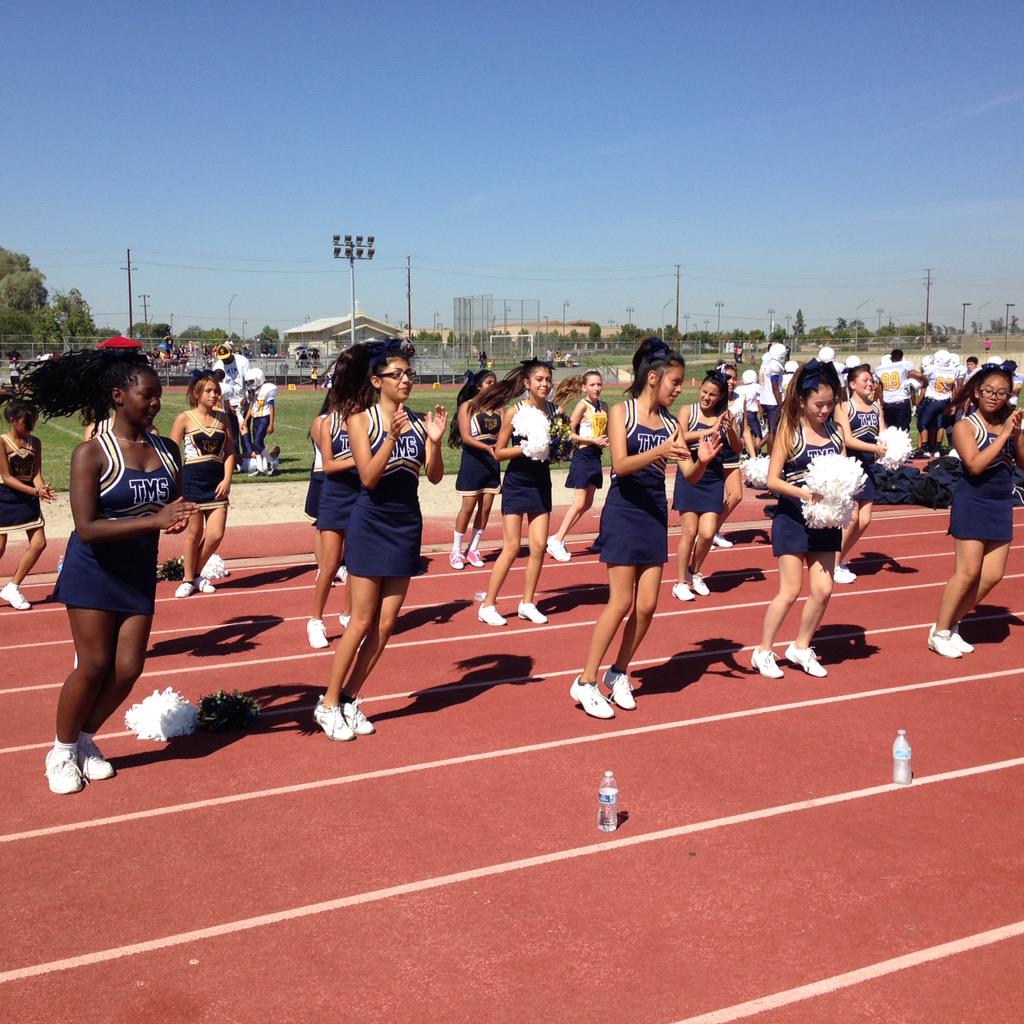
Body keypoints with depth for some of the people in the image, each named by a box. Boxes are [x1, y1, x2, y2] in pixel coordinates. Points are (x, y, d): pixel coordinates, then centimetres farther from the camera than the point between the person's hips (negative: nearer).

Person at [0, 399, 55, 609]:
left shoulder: (35, 443, 3)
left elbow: (36, 472, -1)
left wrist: (42, 486, -24)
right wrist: (36, 491, -26)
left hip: (28, 498, 5)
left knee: (39, 543, -2)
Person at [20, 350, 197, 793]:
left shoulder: (166, 449, 1)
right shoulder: (92, 452, -15)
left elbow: (175, 508, 7)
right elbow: (86, 527, -22)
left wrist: (181, 519, -18)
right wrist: (155, 520, -30)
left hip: (139, 572, 5)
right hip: (94, 572, -5)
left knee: (128, 668, 3)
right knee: (93, 665, -3)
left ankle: (86, 740, 28)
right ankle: (62, 752, 19)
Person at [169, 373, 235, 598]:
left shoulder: (222, 418, 8)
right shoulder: (184, 419, -3)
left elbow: (229, 452, 8)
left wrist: (227, 479, -4)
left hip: (217, 481, 3)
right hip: (192, 480, -3)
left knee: (216, 534, -2)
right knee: (194, 533, 4)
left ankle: (197, 573, 22)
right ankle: (188, 580, 21)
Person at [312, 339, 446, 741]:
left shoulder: (419, 421, 3)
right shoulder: (361, 420, -7)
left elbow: (434, 476, -4)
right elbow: (369, 477, -17)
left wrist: (435, 440, -20)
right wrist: (393, 436, -27)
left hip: (407, 525, 5)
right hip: (371, 524, -5)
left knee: (386, 624, 7)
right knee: (362, 621, -2)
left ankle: (349, 700, 21)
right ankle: (328, 704, 12)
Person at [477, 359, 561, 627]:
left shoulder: (555, 410, -2)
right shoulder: (514, 412, -11)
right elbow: (498, 452, -8)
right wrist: (525, 447, -22)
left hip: (541, 483, 4)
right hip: (516, 484, -4)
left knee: (539, 546, 4)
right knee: (512, 548, -4)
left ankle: (527, 603, 19)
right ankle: (488, 605, 7)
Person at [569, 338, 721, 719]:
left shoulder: (669, 422, 8)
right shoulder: (621, 412, -6)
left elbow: (689, 475, 3)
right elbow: (620, 465, -19)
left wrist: (703, 460, -19)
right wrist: (658, 452, -35)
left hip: (656, 515, 6)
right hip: (624, 513, -6)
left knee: (647, 605, 5)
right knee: (621, 602, -6)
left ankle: (618, 674, 24)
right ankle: (585, 682, 5)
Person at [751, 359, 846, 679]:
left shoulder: (836, 432, 5)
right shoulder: (789, 432, -8)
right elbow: (773, 480, -13)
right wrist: (803, 492, -26)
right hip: (793, 519, -5)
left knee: (823, 590, 4)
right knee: (790, 590, -3)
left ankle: (801, 647, 23)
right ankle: (764, 651, 12)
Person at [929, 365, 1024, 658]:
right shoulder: (966, 426, -9)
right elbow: (975, 464, -22)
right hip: (972, 504, -6)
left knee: (992, 574, 6)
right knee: (968, 572, -6)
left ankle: (953, 624, 20)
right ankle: (939, 632, 8)